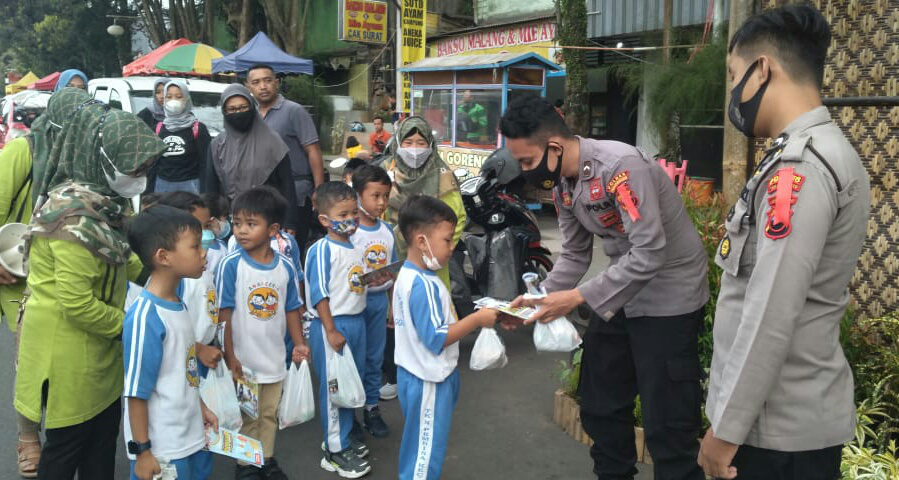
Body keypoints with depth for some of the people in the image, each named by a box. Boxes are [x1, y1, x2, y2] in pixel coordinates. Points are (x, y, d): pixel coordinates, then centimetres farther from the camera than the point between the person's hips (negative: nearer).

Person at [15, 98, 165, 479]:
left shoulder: (104, 201, 4)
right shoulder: (76, 215, -25)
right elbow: (77, 303, -27)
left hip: (99, 348, 9)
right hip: (67, 351, -9)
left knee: (104, 435, 20)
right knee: (66, 447, 9)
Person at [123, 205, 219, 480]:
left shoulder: (179, 306, 3)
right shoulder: (145, 317, -22)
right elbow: (136, 393, -19)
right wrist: (142, 451, -16)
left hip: (193, 436, 8)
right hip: (162, 451, -8)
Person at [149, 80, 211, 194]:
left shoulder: (198, 129, -1)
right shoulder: (158, 128, 12)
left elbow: (206, 164, -4)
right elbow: (153, 164, 16)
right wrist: (150, 193, 13)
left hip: (189, 186, -4)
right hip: (162, 185, 4)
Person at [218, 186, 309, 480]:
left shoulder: (285, 266, -5)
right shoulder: (231, 265, -14)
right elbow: (224, 314, -12)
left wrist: (298, 343, 3)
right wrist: (229, 355, -13)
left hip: (274, 357, 3)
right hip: (243, 358, -3)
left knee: (270, 414, 19)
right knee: (246, 416, 12)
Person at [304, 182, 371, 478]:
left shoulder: (356, 247, 9)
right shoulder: (322, 250, -15)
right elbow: (319, 294, -17)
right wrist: (331, 331, -18)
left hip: (356, 322, 8)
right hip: (333, 325, -8)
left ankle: (344, 435, 34)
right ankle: (336, 451, 12)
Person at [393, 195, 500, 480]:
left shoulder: (412, 275, 6)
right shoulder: (422, 285, -26)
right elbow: (436, 339, -28)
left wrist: (472, 320, 9)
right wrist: (477, 319, -22)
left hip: (425, 377, 10)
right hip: (428, 382, -10)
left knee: (421, 448, 25)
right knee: (426, 454, 6)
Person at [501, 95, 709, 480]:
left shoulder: (620, 167, -28)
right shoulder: (562, 184, -1)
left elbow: (649, 253, -32)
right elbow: (574, 253, 6)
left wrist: (578, 297, -29)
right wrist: (538, 297, -9)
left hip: (669, 296, -8)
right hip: (620, 292, 8)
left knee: (666, 423, -3)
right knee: (599, 403, 17)